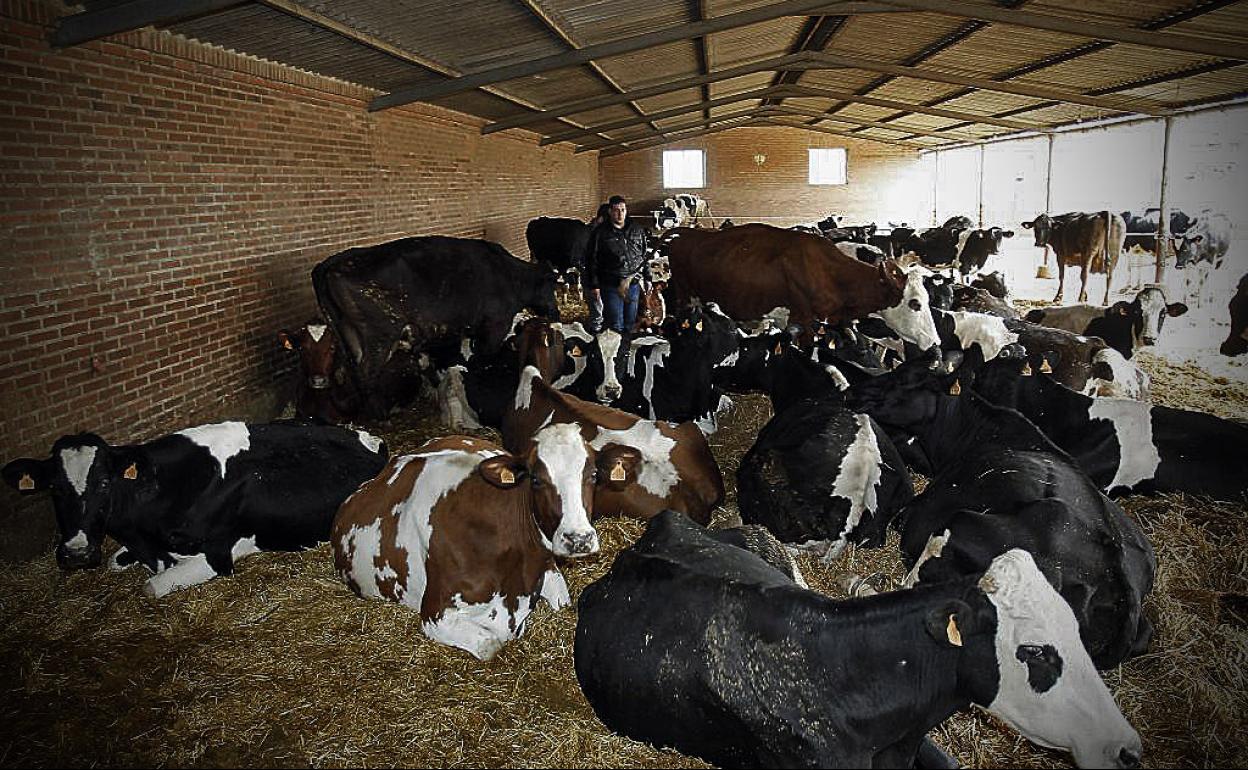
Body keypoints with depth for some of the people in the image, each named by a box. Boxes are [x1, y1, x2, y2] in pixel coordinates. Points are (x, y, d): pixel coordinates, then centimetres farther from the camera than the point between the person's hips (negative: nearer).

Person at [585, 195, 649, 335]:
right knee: (616, 326, -3)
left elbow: (644, 256, 16)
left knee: (630, 324, 13)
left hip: (634, 285, 4)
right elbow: (591, 260, -2)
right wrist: (594, 285, -5)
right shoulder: (600, 233, -4)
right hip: (611, 286, -4)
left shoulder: (636, 230, 8)